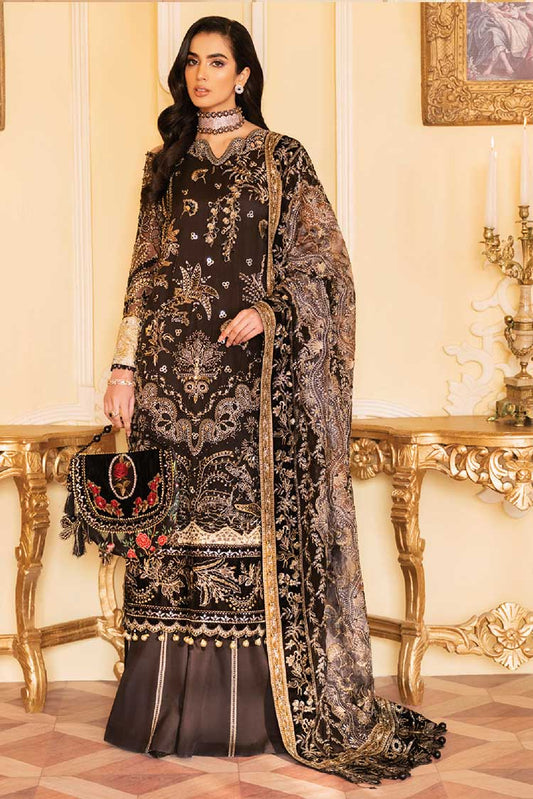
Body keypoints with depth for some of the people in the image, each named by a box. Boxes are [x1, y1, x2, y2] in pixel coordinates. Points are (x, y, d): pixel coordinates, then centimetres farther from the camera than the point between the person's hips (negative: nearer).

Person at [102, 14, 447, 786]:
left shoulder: (281, 159, 4)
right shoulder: (166, 164, 14)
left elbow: (323, 261, 2)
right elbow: (146, 273, 11)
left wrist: (269, 311, -15)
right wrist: (125, 365, 4)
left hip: (252, 372, -3)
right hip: (173, 369, 3)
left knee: (257, 523, -2)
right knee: (175, 525, 1)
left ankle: (253, 707, 8)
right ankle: (176, 704, 10)